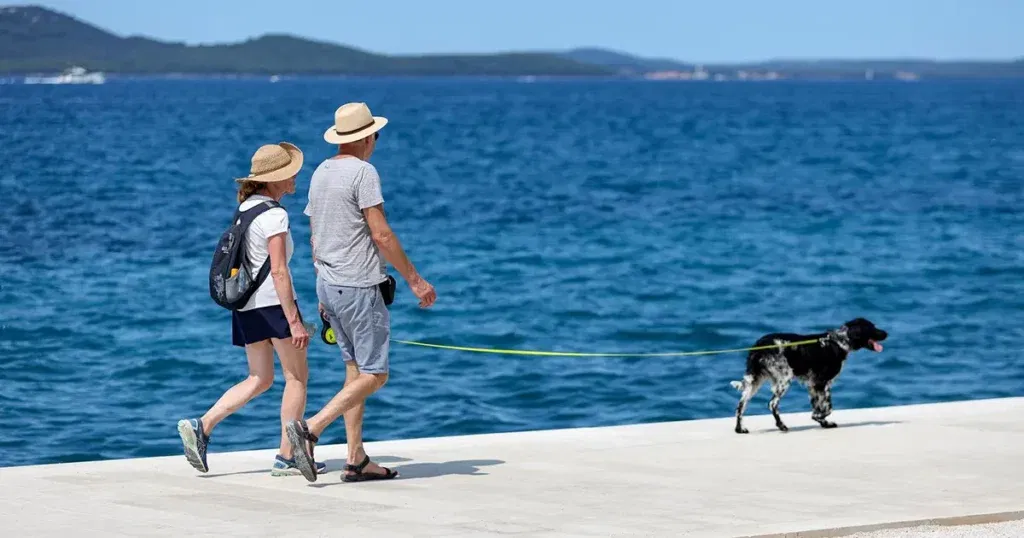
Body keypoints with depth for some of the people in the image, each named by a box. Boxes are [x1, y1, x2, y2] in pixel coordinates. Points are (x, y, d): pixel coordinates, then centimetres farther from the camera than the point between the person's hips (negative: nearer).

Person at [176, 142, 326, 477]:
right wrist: (294, 321, -22)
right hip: (274, 301, -8)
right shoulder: (273, 215, -15)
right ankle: (286, 458, 4)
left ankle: (200, 427, -1)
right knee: (297, 377, 3)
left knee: (259, 379, 14)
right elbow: (279, 271, -21)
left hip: (246, 304, 8)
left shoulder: (245, 208, 13)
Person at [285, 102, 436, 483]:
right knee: (374, 375, -6)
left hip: (328, 284, 9)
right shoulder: (363, 172, -13)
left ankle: (357, 460, 9)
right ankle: (310, 428, -19)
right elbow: (381, 235, -17)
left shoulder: (320, 173, 13)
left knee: (356, 370, 12)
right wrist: (414, 280, -11)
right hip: (358, 287, -9)